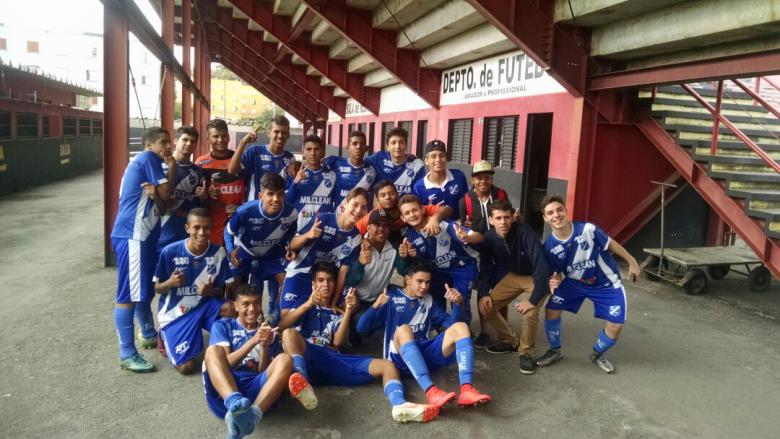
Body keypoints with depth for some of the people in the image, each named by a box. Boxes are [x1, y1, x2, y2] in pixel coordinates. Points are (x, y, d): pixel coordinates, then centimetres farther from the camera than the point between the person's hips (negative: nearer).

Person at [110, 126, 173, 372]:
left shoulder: (147, 164, 21)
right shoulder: (148, 158, -6)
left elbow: (160, 206, 12)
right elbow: (167, 194, -8)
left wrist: (154, 195, -10)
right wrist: (172, 169, 4)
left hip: (142, 235, 10)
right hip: (132, 236, -10)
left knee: (144, 290, 21)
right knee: (129, 295, -7)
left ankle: (149, 335, 37)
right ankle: (127, 354, -3)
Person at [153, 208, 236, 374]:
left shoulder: (218, 253, -10)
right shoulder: (170, 251, -15)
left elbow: (222, 291, -2)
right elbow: (157, 289, -3)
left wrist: (211, 291, -25)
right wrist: (170, 283, -26)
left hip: (204, 306, 2)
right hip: (175, 313, -1)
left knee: (231, 309, -32)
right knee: (186, 367, -14)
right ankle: (166, 337, 19)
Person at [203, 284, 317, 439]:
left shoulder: (268, 332, 22)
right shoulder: (222, 326, 17)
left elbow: (264, 372, 11)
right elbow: (224, 363, 2)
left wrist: (264, 346, -7)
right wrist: (253, 341, -10)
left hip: (256, 389, 1)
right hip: (223, 394, -1)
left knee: (285, 360, -24)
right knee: (213, 350, -26)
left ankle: (251, 415, -48)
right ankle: (235, 403, -54)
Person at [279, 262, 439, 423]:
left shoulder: (338, 314, 27)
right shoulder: (305, 306, 22)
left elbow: (337, 342, 7)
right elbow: (281, 326, 2)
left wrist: (348, 311, -2)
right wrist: (308, 304, -8)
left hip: (334, 361, 3)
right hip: (309, 358, -3)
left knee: (387, 366, -14)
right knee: (290, 333, -34)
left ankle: (400, 405, -46)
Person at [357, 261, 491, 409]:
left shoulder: (428, 301, 19)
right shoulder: (391, 297, 6)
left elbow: (452, 323, 11)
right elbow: (362, 329, -2)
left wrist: (458, 303, -6)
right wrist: (375, 306, -20)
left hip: (426, 354, 4)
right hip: (400, 357, -4)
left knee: (460, 327, -15)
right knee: (403, 330, -34)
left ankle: (467, 389, -36)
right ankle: (431, 391, -50)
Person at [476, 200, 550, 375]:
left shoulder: (525, 233, -33)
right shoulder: (488, 238, -17)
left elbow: (542, 267, -35)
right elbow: (485, 267, -3)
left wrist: (533, 299, -36)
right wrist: (484, 293, -13)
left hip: (537, 277, -5)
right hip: (513, 276, 5)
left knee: (530, 312, -28)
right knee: (486, 306, -4)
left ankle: (526, 353, -1)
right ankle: (510, 341, 19)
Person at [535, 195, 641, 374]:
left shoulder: (587, 229, -29)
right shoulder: (549, 247, -20)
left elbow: (611, 244, -11)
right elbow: (556, 272, -5)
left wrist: (632, 262, 1)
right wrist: (554, 282, -30)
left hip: (606, 283, -2)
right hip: (575, 282, 2)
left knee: (616, 325, -7)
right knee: (551, 311, -7)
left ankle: (597, 354, 25)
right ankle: (555, 351, 20)